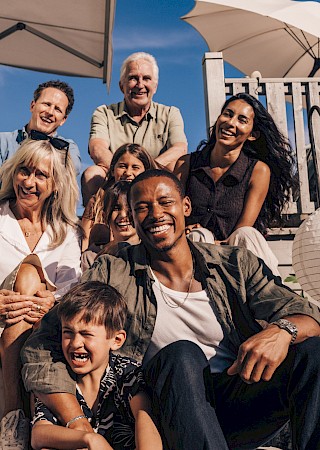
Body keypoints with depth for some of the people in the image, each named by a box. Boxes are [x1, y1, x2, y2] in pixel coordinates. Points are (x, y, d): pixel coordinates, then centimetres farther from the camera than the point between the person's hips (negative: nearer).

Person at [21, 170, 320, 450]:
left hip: (243, 405, 2)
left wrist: (281, 330, -28)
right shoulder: (112, 273, -2)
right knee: (182, 354, -31)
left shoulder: (235, 265, 3)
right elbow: (42, 349, -6)